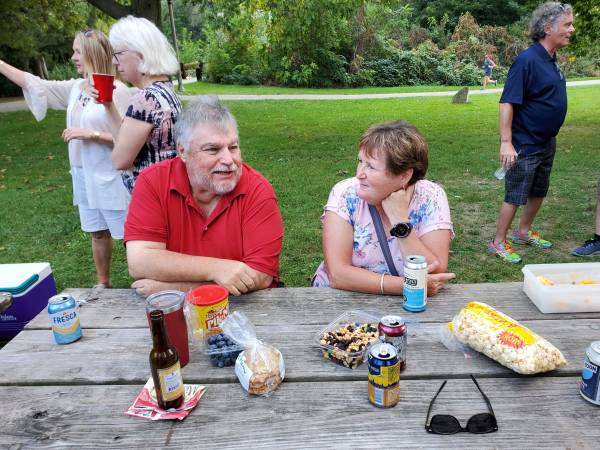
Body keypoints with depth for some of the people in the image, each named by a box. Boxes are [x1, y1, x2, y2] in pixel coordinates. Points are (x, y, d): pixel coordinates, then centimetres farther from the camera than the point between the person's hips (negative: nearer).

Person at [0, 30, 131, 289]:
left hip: (110, 177, -8)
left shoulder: (117, 91, -13)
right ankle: (103, 284, 34)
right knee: (98, 233, 18)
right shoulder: (75, 88, 9)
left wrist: (90, 134, -18)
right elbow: (35, 84, 15)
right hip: (84, 175, 8)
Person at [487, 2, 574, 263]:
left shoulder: (551, 61, 8)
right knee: (515, 196, -1)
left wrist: (550, 137, 17)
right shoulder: (527, 60, -19)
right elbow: (507, 103, -24)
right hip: (525, 146, -9)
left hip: (547, 143, 9)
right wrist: (506, 142, -29)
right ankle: (498, 243, 13)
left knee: (539, 193, 18)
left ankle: (524, 232, 35)